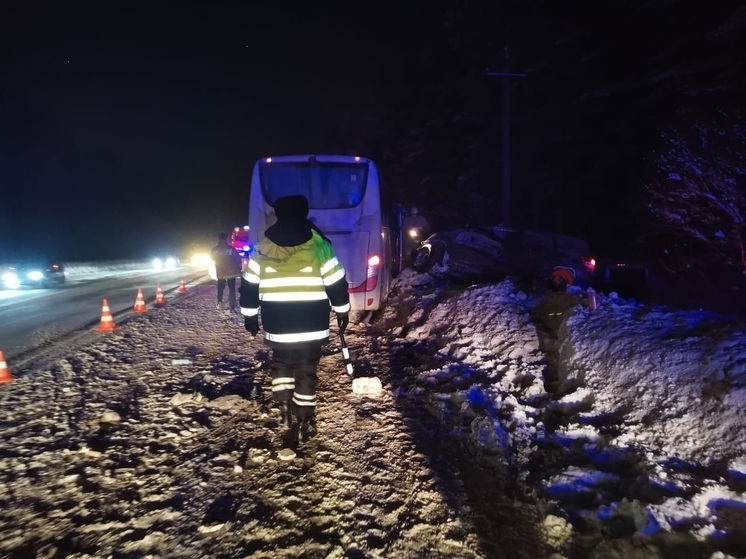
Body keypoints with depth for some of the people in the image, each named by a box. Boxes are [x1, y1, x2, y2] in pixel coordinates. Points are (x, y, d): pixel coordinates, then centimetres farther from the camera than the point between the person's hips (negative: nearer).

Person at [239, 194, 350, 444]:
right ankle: (304, 424, 13)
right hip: (311, 325, -2)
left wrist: (249, 316, 18)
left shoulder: (263, 247, 3)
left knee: (281, 363, 24)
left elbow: (249, 285, 7)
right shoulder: (318, 245, -5)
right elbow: (336, 283, -3)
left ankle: (284, 406, 14)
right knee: (306, 371, 7)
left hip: (277, 325, 2)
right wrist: (342, 311, 10)